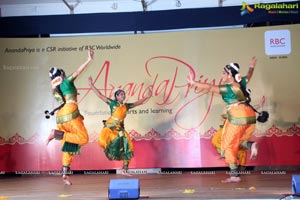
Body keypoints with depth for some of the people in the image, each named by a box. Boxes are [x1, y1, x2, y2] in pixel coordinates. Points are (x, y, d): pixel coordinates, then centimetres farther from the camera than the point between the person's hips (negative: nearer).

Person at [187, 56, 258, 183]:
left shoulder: (228, 88, -9)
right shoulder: (241, 83, 11)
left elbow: (209, 88, -14)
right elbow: (248, 76, 33)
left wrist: (193, 83, -9)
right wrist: (252, 66, 52)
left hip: (237, 117, -8)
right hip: (250, 115, 8)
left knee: (229, 145, 3)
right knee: (238, 141, 23)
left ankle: (235, 175, 2)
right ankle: (251, 145, -10)